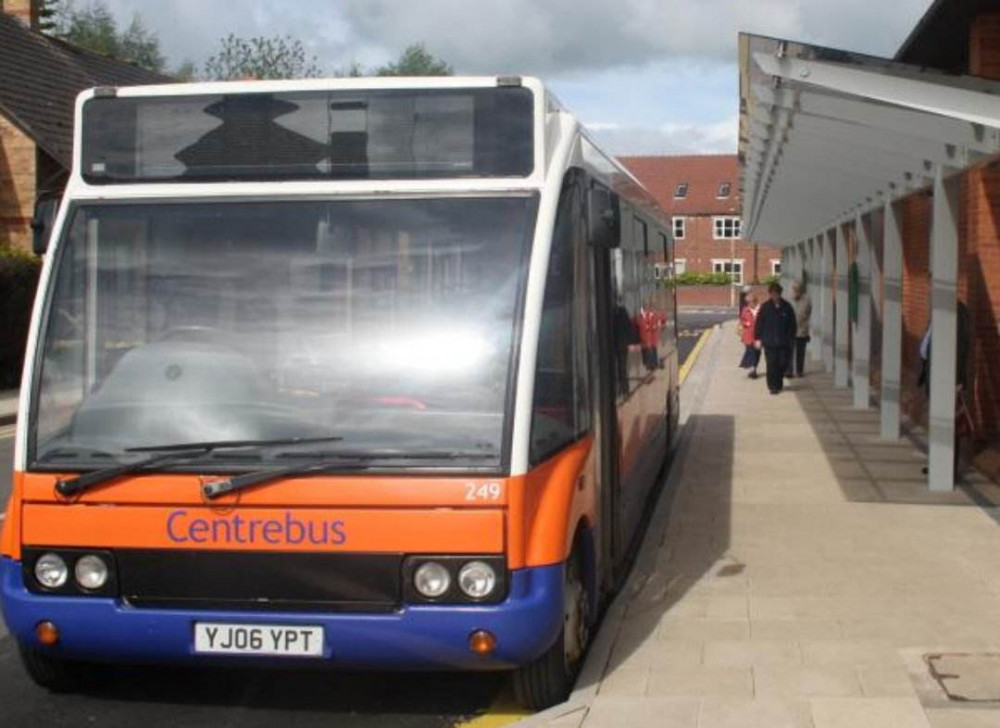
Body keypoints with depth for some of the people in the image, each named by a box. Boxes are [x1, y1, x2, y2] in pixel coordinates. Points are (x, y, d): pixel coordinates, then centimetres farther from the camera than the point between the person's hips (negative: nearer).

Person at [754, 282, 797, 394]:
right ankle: (773, 386, 3)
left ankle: (778, 384, 25)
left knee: (783, 364, 4)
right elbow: (759, 324, 3)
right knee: (771, 364, -4)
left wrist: (791, 339, 5)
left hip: (784, 342, 2)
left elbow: (792, 325, 9)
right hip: (769, 342, -2)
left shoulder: (787, 307, 3)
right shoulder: (765, 307, 0)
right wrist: (758, 338, -2)